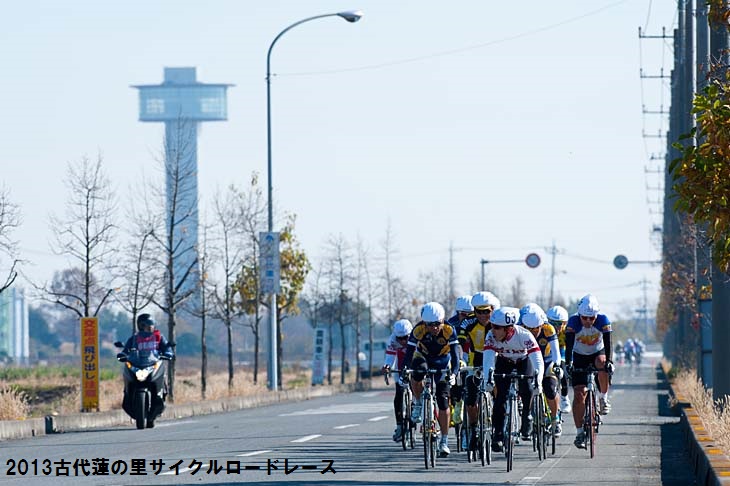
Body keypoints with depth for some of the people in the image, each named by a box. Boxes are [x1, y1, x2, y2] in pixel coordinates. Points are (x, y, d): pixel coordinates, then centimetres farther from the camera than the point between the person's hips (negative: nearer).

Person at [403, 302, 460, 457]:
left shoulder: (449, 330, -26)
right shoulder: (418, 330, -27)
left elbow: (454, 354, -29)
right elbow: (409, 353, -28)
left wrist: (454, 372, -45)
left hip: (442, 365, 0)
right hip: (423, 358, 0)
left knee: (443, 401, -9)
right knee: (417, 375, -37)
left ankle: (444, 441, 2)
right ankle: (418, 404, -8)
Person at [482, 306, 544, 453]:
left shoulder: (524, 335, -37)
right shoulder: (491, 336, -30)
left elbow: (537, 361, -43)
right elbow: (488, 359, -38)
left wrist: (538, 381, -57)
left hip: (524, 361, -1)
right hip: (504, 362, 1)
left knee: (526, 390, -23)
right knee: (501, 395, -15)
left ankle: (526, 419, 3)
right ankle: (498, 436, -10)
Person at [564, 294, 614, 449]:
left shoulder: (603, 320, -24)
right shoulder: (573, 321, -25)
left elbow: (608, 343, -30)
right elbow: (569, 345, -31)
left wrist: (609, 361, -44)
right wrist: (568, 363, -45)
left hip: (597, 353, 0)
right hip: (580, 356, 0)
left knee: (602, 363, -36)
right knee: (579, 394, -12)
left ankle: (603, 398, -14)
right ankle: (579, 432, -7)